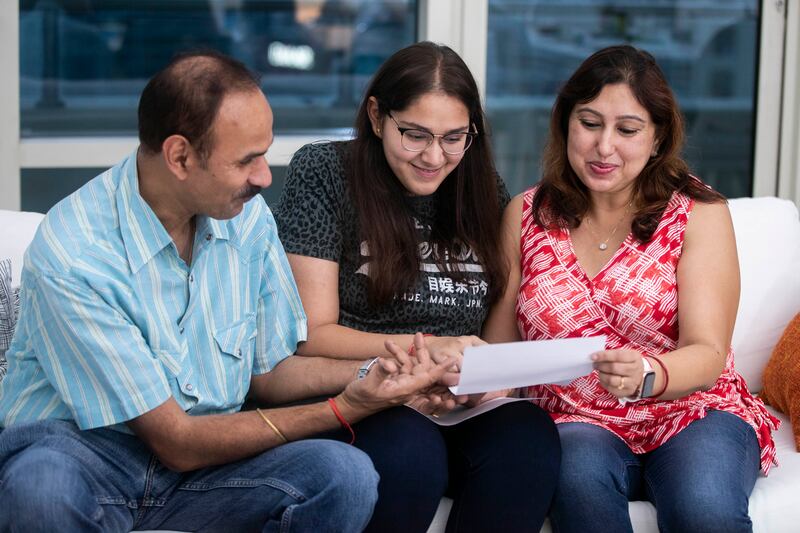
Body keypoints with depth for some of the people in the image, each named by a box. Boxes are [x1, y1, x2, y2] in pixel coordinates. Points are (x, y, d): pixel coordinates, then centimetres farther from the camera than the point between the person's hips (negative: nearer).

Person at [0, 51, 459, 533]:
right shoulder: (75, 255, -23)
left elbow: (267, 372, 9)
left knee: (348, 475, -23)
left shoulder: (247, 217, -2)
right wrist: (343, 410, -20)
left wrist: (371, 372, -10)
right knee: (43, 487, -40)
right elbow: (176, 442, -20)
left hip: (202, 453, 5)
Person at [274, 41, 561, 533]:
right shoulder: (324, 174, 0)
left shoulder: (484, 191, 12)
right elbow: (313, 335, -4)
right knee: (409, 453, -36)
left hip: (462, 411, 3)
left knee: (529, 435, -31)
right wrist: (423, 348, -17)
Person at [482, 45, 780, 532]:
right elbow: (500, 342, 6)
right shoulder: (526, 216, 7)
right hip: (577, 422, 1)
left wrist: (646, 377, -31)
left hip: (692, 413, -1)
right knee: (580, 483, -35)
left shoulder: (700, 213, 0)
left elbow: (707, 354, -9)